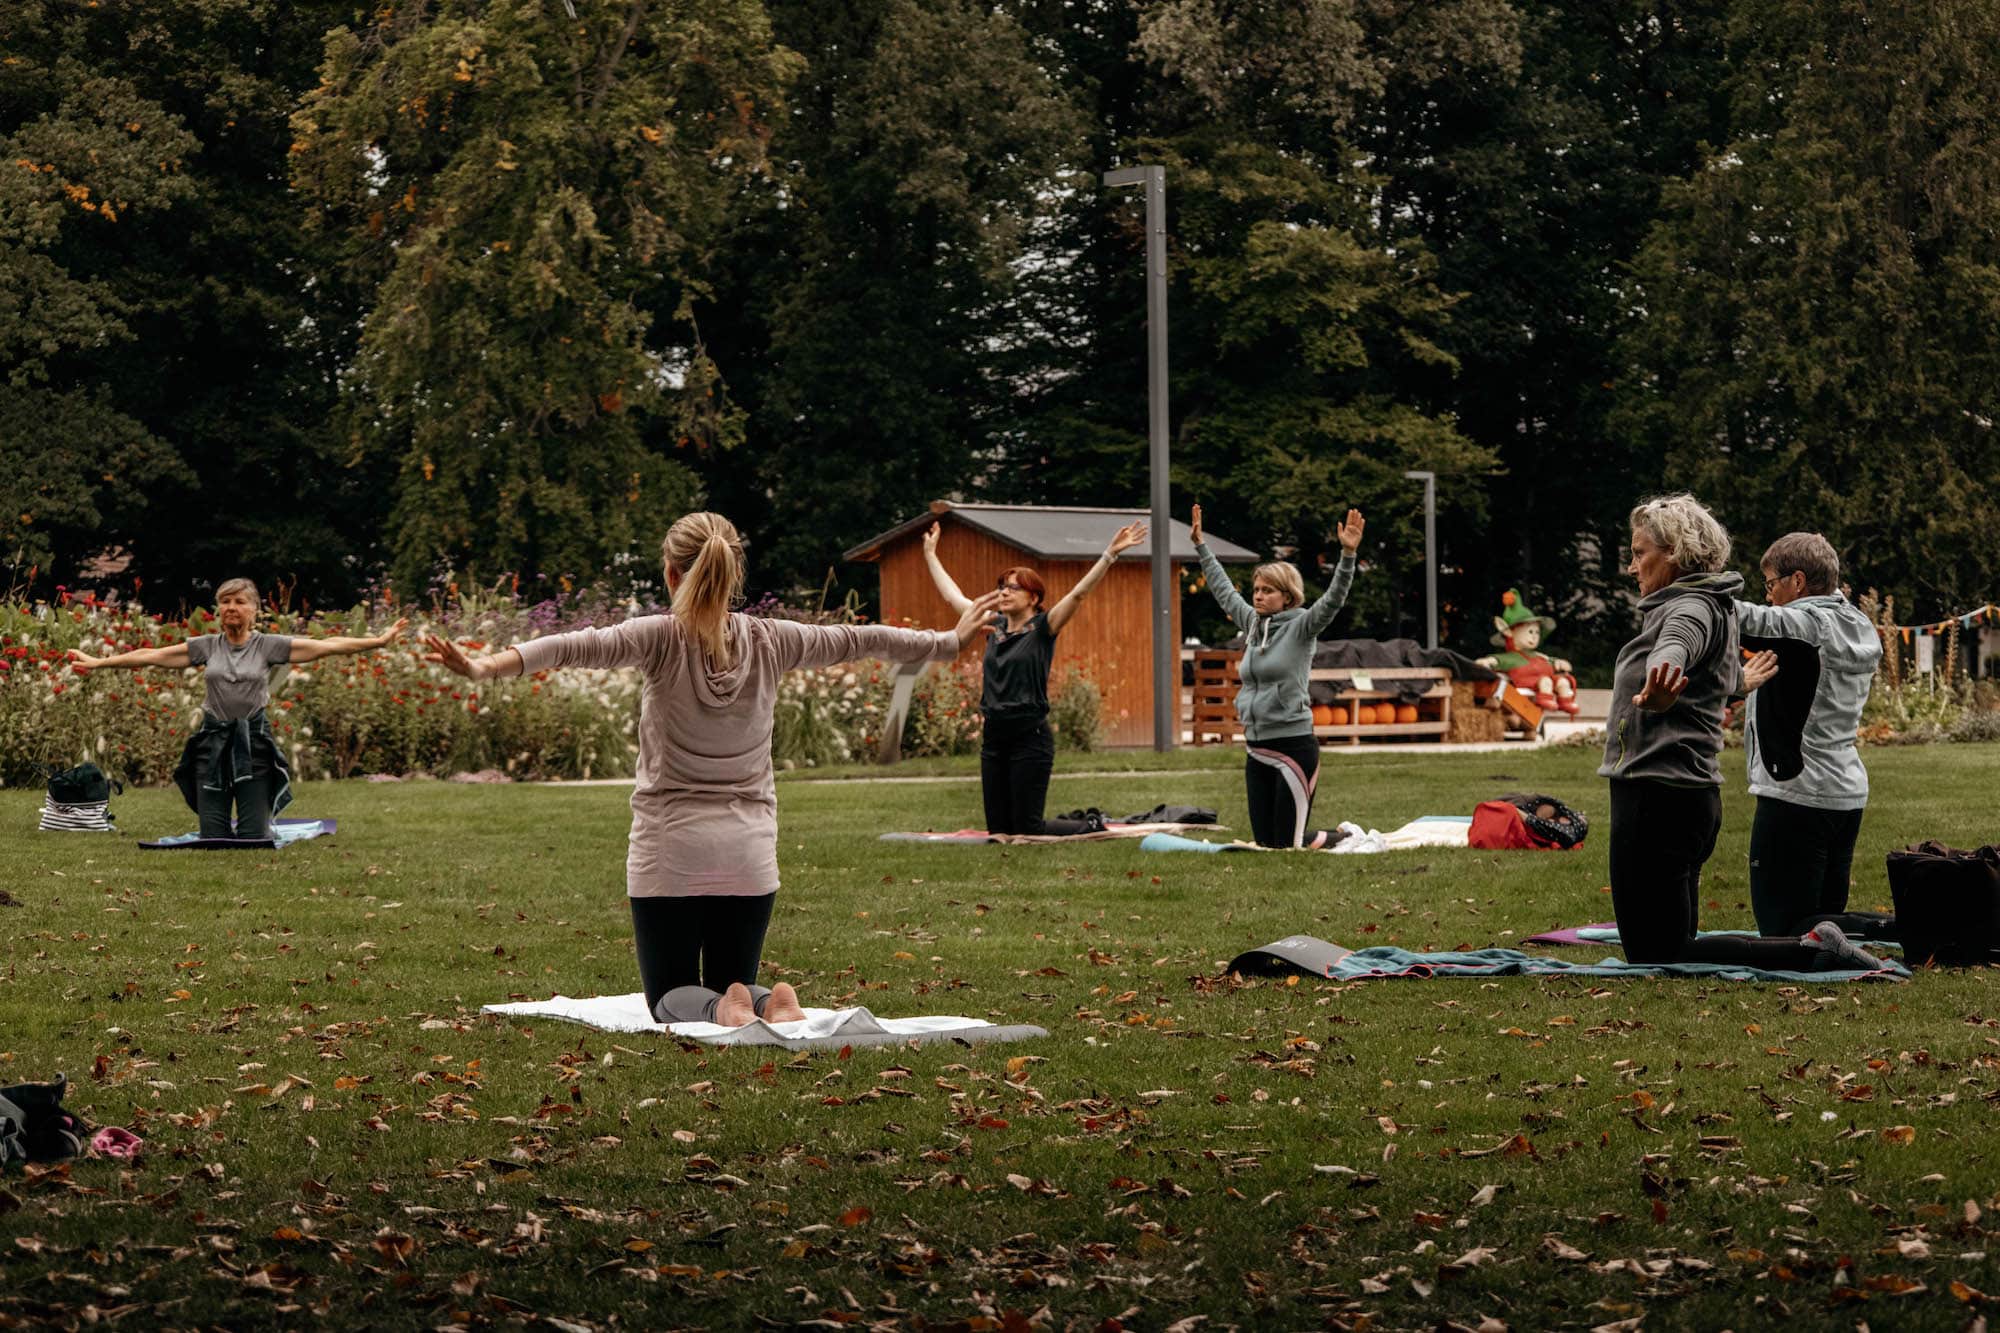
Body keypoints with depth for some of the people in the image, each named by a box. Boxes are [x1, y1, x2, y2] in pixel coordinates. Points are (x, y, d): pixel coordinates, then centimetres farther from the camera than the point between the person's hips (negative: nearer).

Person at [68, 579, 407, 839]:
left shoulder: (268, 645, 0)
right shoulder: (206, 646, 7)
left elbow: (326, 646, -5)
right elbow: (151, 656, 8)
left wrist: (378, 641, -13)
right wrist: (98, 663, 6)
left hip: (253, 742, -2)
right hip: (212, 744, 2)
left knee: (254, 838, -6)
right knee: (212, 838, 0)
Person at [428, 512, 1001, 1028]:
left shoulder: (661, 638, -11)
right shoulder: (771, 641, -1)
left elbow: (577, 646, -27)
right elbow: (857, 641, 11)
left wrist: (486, 666, -37)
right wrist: (951, 641, 25)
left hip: (670, 848, -3)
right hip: (749, 850, 3)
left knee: (672, 997, 11)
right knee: (732, 985, 16)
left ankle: (722, 1011, -25)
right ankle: (773, 1007, -20)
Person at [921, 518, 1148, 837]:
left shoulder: (1042, 628, -4)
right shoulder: (994, 627, 12)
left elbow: (1078, 593, -16)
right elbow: (951, 595, 22)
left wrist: (1110, 553, -24)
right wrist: (930, 555, 29)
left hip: (1030, 738, -7)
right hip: (993, 739, 7)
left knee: (1027, 829, -7)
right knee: (998, 830, 8)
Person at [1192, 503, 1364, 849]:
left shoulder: (1300, 627, -5)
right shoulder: (1252, 623, 12)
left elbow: (1333, 599, -19)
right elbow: (1223, 590, 24)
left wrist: (1348, 553, -31)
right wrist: (1200, 545, 28)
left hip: (1293, 746, -7)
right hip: (1256, 749, 7)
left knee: (1288, 843, -5)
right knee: (1265, 842, 8)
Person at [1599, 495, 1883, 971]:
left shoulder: (1692, 609, -10)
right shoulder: (1714, 606, 21)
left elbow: (1675, 646, -38)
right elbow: (1729, 677, 46)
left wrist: (1657, 683, -62)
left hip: (1658, 800, -10)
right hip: (1692, 795, 10)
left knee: (1655, 958, -10)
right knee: (1675, 946, 11)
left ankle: (1812, 952, -16)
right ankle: (1816, 948, 2)